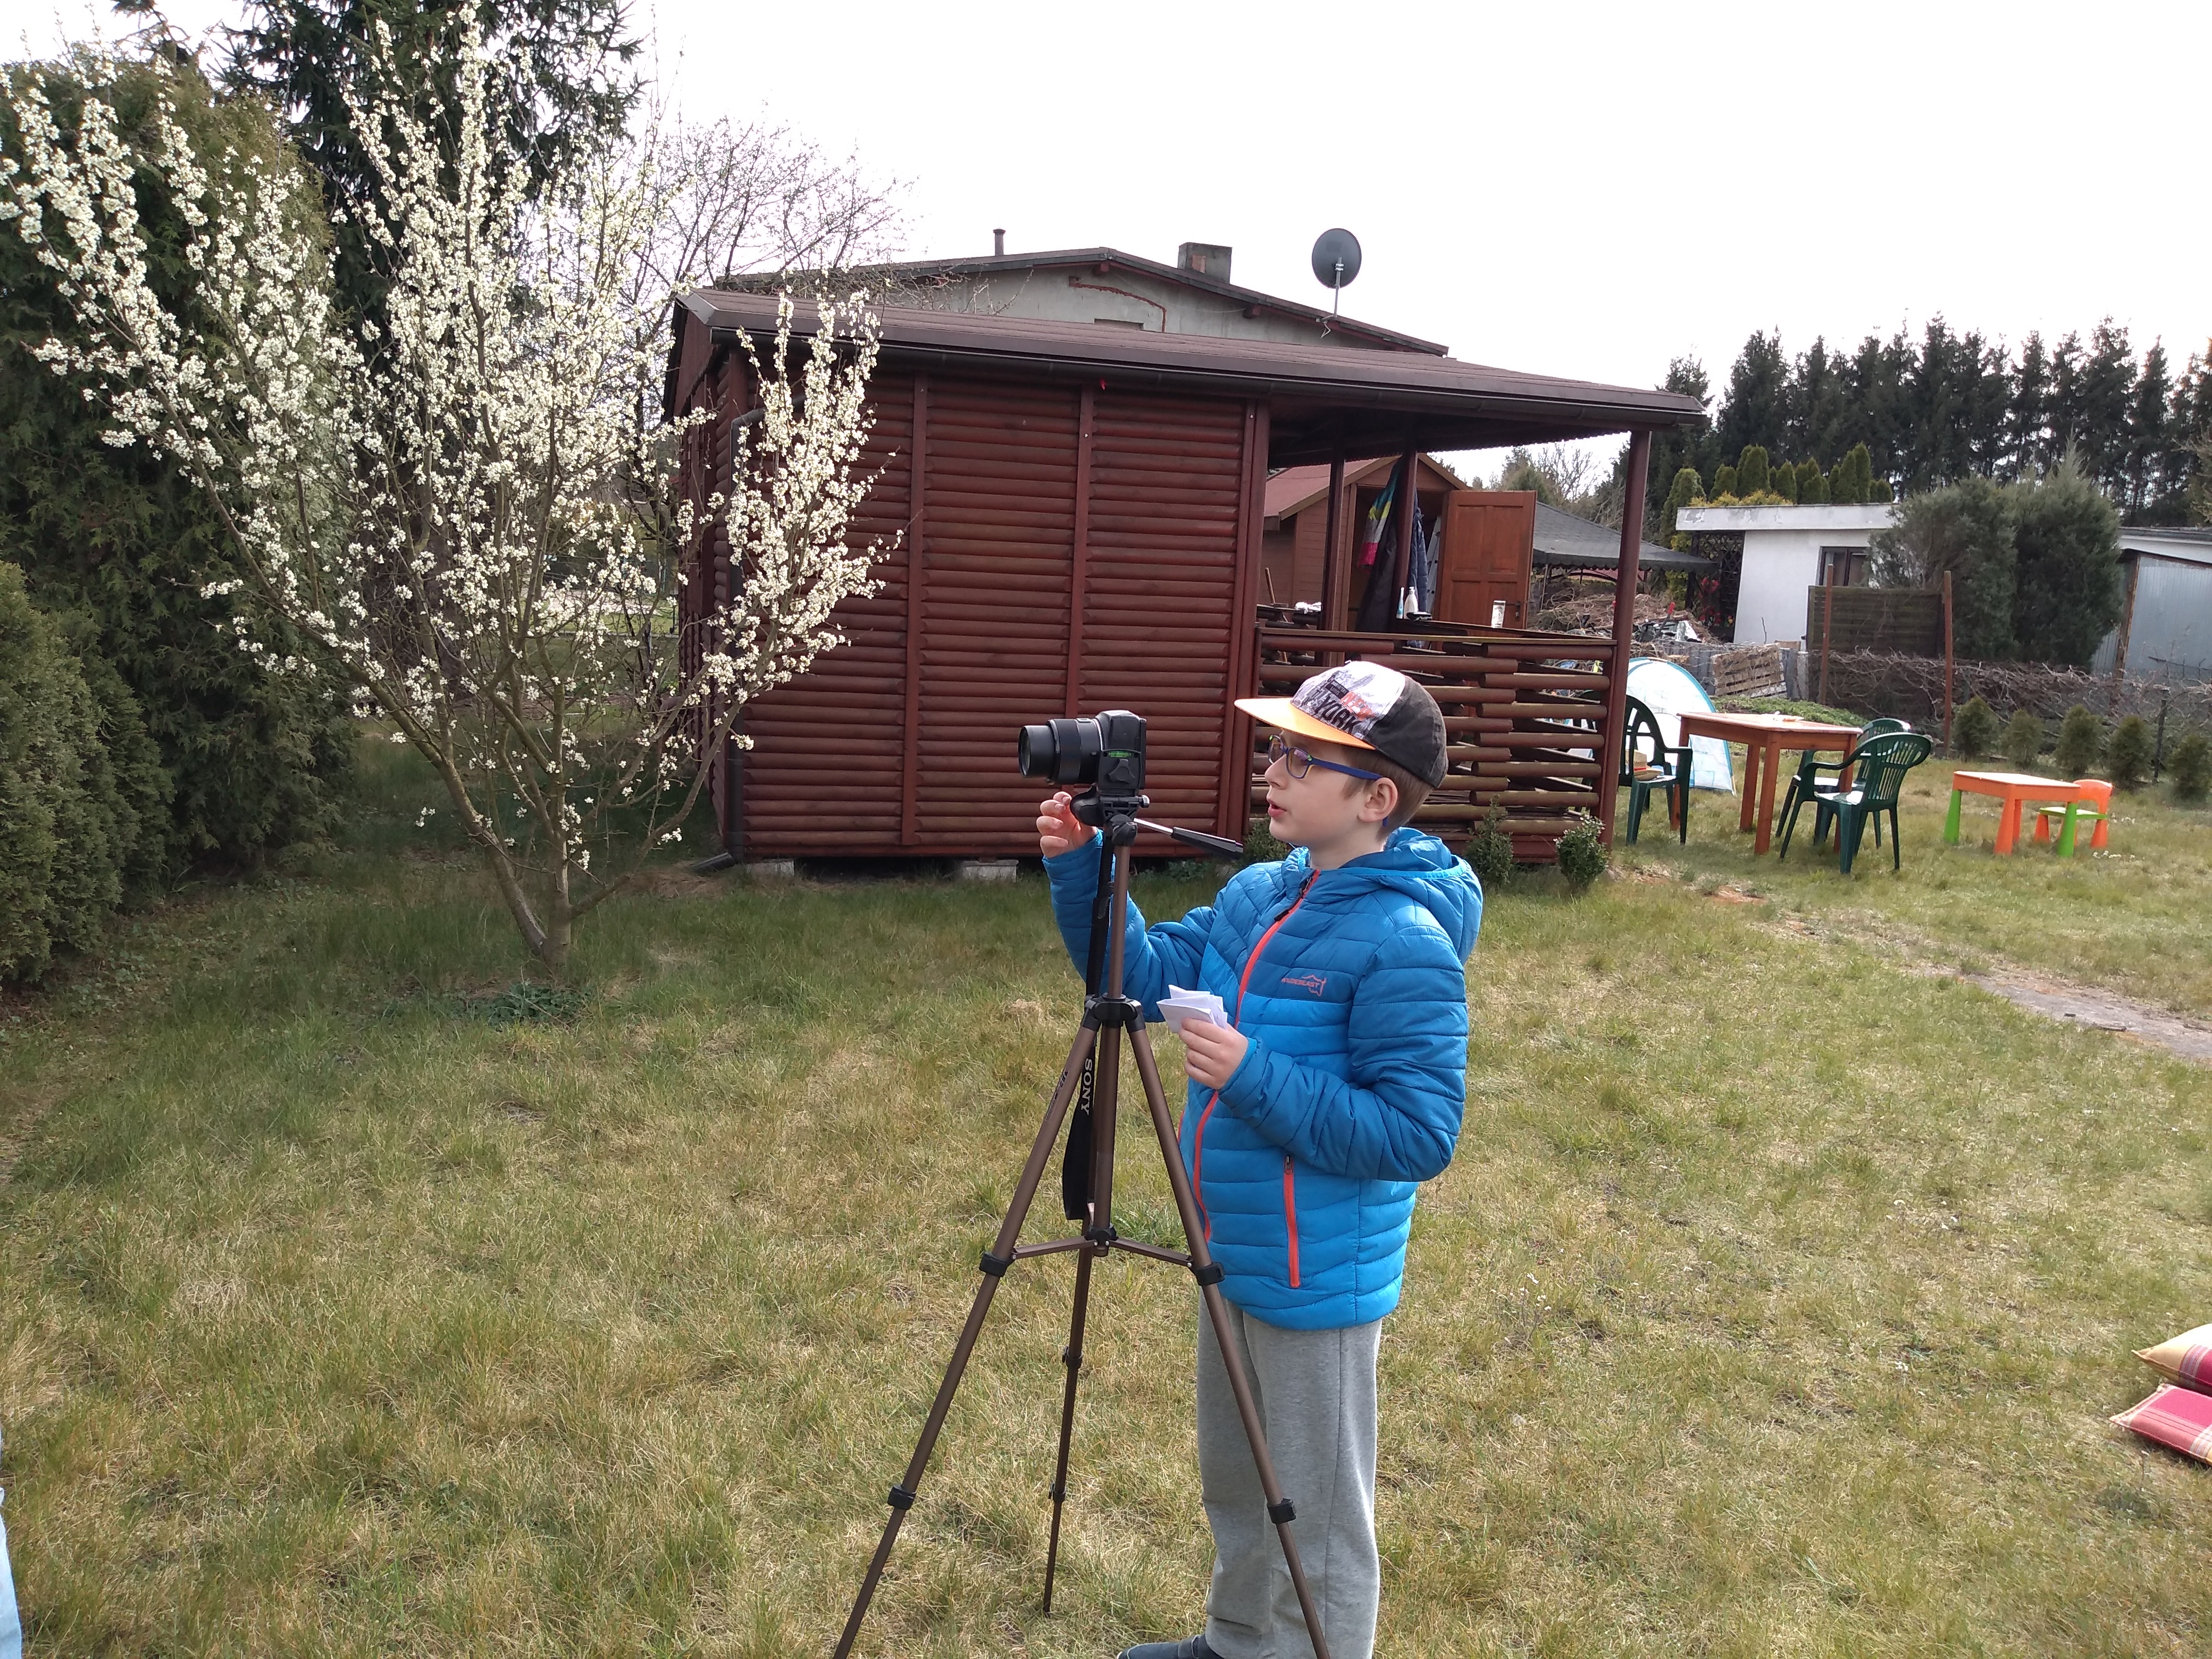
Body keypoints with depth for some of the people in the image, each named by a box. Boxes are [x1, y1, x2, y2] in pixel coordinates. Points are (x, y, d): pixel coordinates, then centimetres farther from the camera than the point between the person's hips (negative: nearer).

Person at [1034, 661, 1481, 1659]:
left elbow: (1418, 1136, -26)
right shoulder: (1260, 893, 1)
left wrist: (1256, 1078, -31)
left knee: (1316, 1519, 12)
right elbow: (1145, 975, 6)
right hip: (1234, 1255, 9)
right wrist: (1080, 871, -8)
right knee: (1236, 1485, 28)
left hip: (1318, 1277, -9)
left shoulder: (1405, 942, -24)